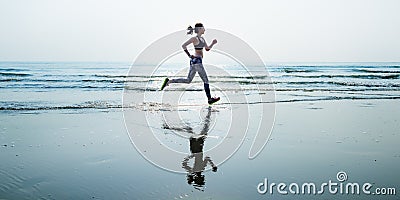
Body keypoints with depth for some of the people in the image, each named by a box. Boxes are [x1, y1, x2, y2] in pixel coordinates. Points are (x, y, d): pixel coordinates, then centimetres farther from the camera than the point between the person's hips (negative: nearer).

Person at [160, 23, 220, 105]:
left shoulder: (202, 38, 16)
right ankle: (210, 99, 3)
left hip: (196, 61, 10)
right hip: (196, 61, -10)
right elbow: (183, 45, -16)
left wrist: (213, 43, 6)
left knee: (188, 80, 11)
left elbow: (207, 49, 23)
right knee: (206, 80, -3)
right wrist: (189, 55, -13)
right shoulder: (194, 38, -10)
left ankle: (169, 81, 9)